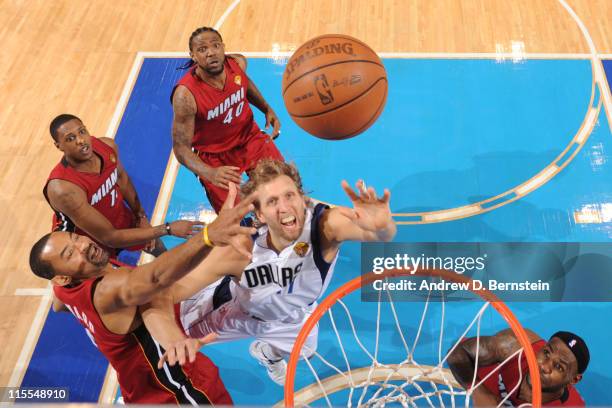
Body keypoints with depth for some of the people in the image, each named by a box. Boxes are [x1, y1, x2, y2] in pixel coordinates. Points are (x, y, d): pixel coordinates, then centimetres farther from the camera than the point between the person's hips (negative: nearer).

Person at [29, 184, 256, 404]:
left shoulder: (65, 288, -9)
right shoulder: (108, 290, -39)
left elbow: (58, 306, 18)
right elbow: (156, 277, -63)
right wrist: (209, 235, -80)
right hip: (177, 392, -9)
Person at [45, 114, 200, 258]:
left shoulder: (107, 145, -22)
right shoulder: (63, 189, -41)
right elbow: (109, 237, -38)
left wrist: (141, 216, -2)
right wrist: (168, 229, -38)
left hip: (120, 219, 6)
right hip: (90, 242, -6)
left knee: (160, 250, 25)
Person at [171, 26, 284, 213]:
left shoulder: (238, 63, -16)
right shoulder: (185, 95, -31)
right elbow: (181, 147, -27)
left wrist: (267, 109, 0)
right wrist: (210, 173, -44)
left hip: (249, 136, 4)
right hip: (214, 155, -4)